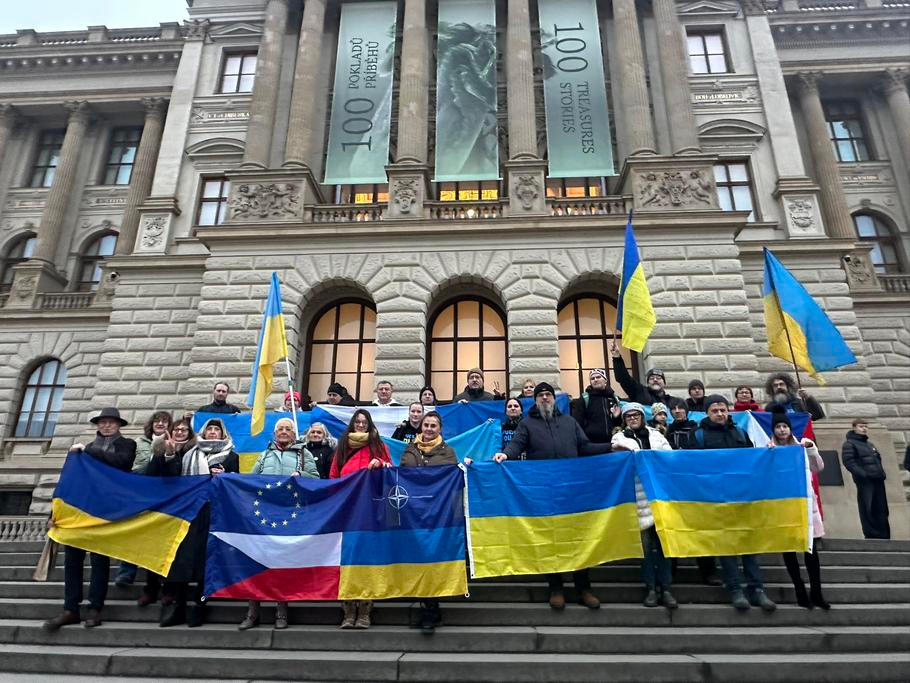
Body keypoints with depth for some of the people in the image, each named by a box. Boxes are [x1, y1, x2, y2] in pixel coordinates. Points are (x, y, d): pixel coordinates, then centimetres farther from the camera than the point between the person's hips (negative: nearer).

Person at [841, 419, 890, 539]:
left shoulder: (870, 444, 26)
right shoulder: (849, 444, -1)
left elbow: (878, 460, 29)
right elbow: (849, 462, -12)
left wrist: (882, 474, 13)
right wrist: (863, 474, -22)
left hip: (878, 481, 8)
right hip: (865, 482, -8)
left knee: (881, 511, 7)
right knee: (868, 510, -9)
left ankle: (884, 536, 13)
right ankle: (872, 536, -6)